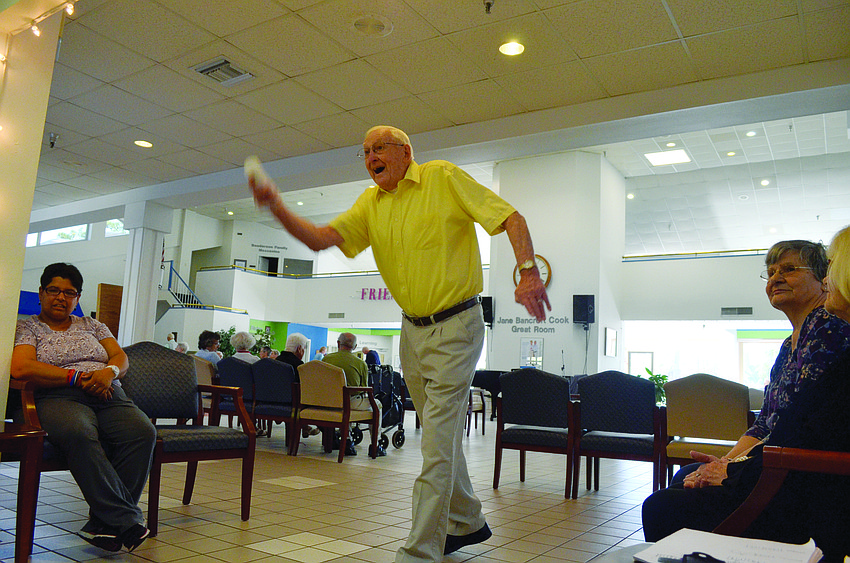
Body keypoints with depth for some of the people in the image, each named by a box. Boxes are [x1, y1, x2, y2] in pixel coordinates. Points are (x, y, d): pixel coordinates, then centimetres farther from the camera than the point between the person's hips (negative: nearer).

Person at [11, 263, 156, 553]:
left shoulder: (92, 325, 27)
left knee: (143, 431, -29)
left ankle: (102, 523, -24)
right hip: (58, 398, -3)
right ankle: (127, 519, -35)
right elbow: (21, 368, -3)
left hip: (108, 396, 4)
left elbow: (121, 357, 17)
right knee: (80, 434, -40)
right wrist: (79, 377, -8)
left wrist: (109, 371, -8)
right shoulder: (27, 327, 15)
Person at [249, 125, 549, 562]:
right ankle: (467, 522, 37)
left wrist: (528, 271, -25)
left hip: (455, 327, -6)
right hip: (412, 330, 7)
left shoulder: (443, 178, -7)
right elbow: (321, 239, -3)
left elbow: (510, 217, -10)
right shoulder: (370, 204, 10)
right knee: (441, 436, 18)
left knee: (438, 444, -7)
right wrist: (276, 206, -18)